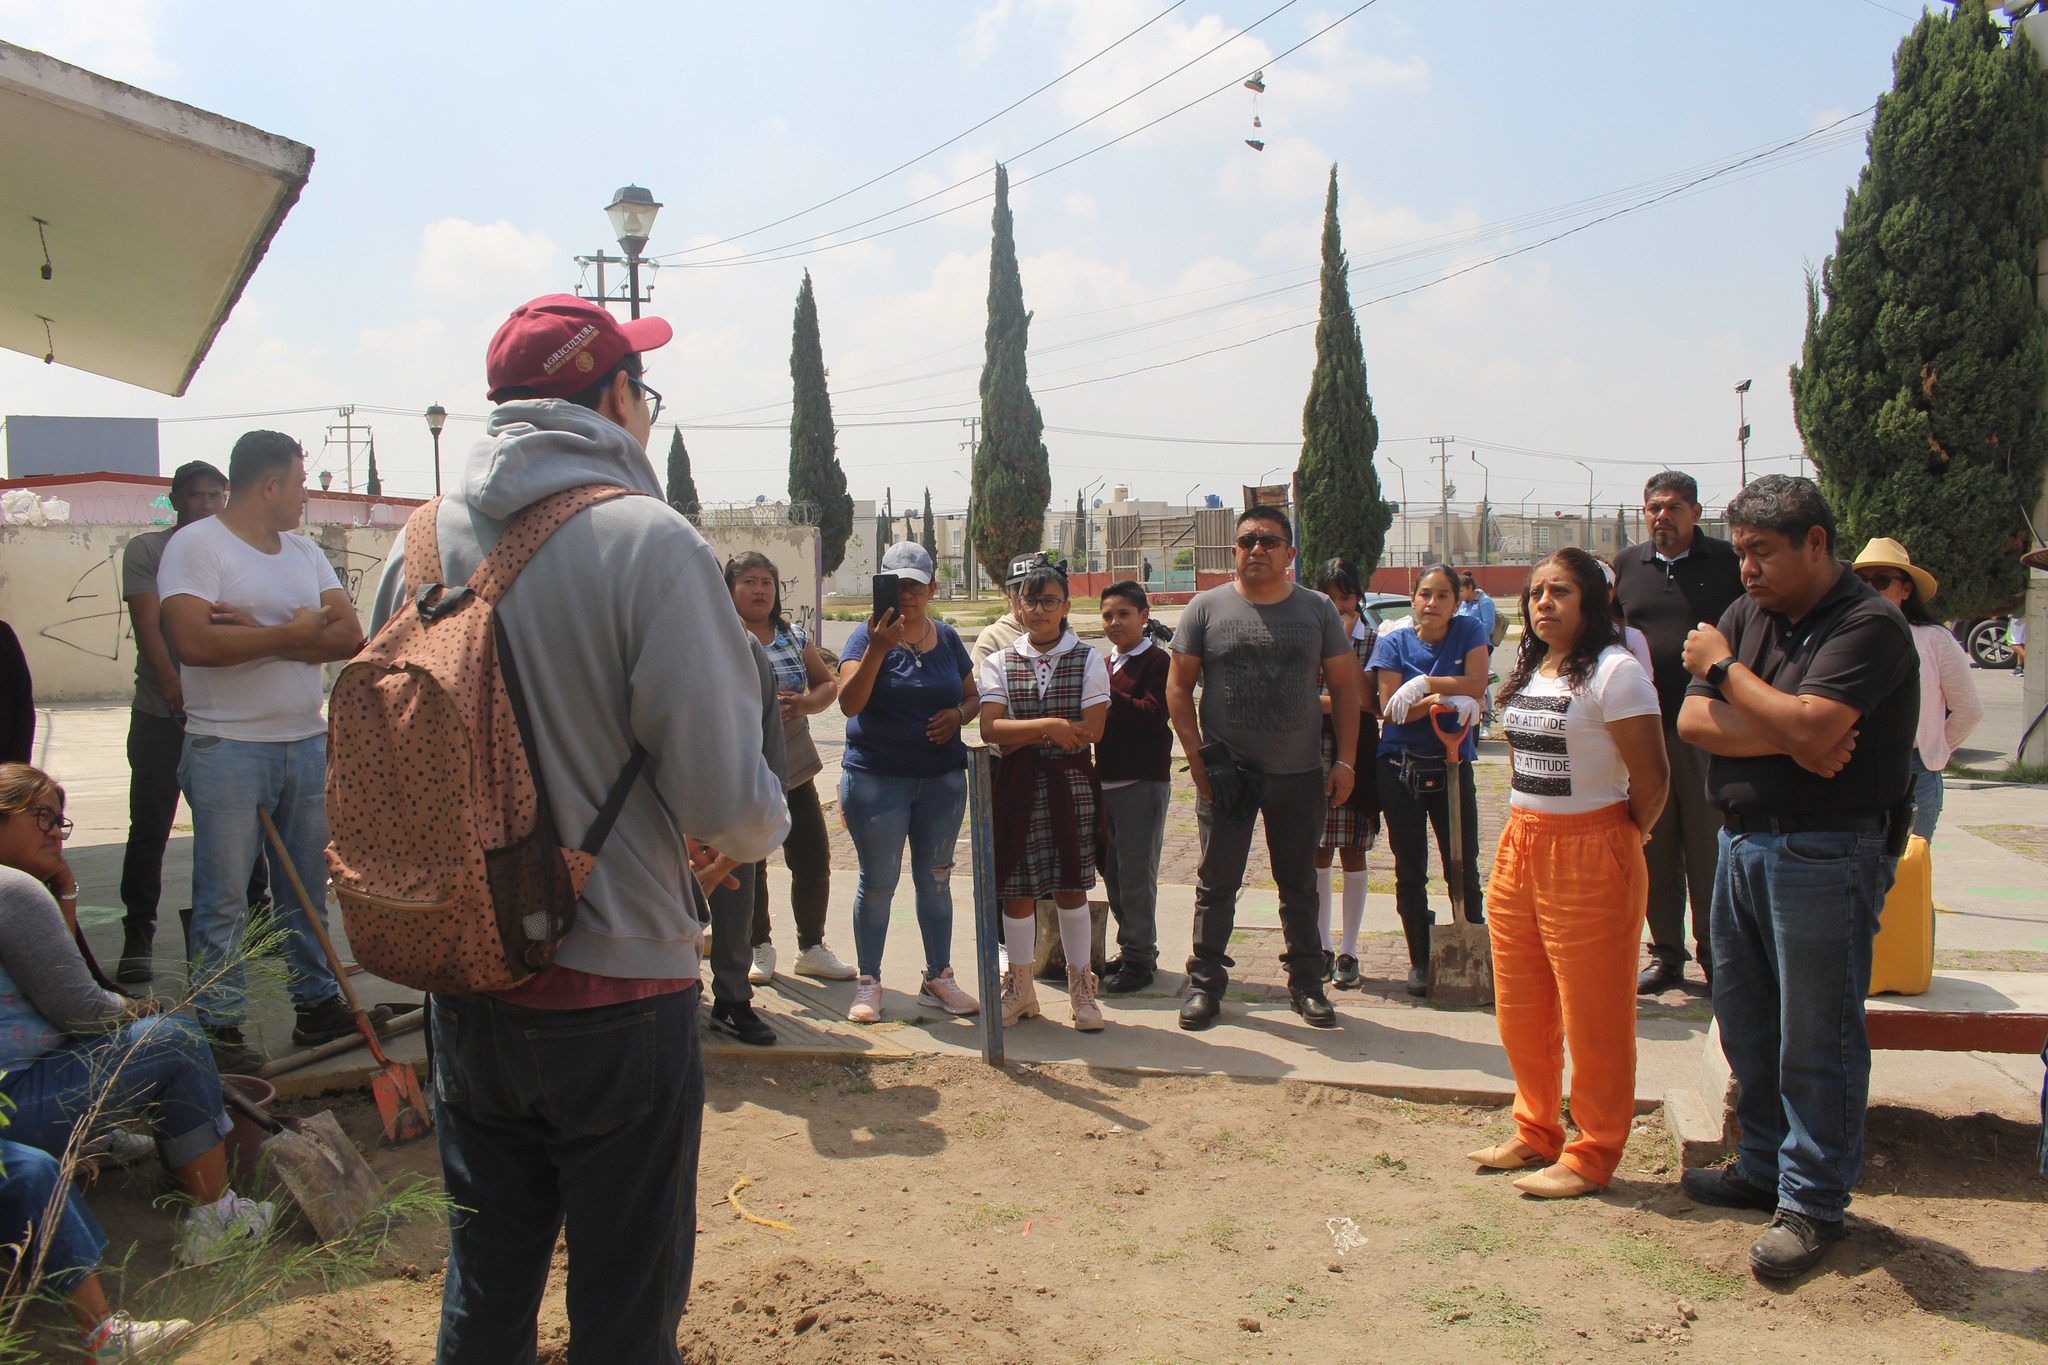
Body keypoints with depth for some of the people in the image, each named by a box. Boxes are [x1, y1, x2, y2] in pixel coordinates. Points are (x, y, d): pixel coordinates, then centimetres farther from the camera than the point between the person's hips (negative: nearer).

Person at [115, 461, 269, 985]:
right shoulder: (146, 550, 2)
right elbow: (148, 626, -8)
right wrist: (174, 688, -20)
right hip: (160, 714, -2)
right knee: (150, 827, 1)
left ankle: (257, 915, 21)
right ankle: (137, 937, 9)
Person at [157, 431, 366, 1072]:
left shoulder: (305, 552, 13)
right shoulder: (197, 545, -7)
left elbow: (349, 633, 1)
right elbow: (194, 641, -22)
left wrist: (261, 633, -13)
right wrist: (294, 634, -13)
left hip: (307, 743, 6)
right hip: (228, 748, -6)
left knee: (307, 887, 14)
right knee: (223, 897, 1)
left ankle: (317, 1005, 24)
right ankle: (218, 1026, 10)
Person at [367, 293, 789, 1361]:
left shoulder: (420, 546, -1)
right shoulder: (648, 541, -17)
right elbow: (727, 797, -21)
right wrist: (759, 831, 1)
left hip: (466, 985, 6)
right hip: (617, 989, -5)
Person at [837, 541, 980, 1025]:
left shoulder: (947, 638, 7)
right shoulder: (870, 635, -7)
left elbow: (973, 697, 16)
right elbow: (849, 702, -19)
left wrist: (958, 714, -6)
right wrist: (877, 649, -31)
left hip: (943, 779, 4)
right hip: (876, 779, -4)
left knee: (935, 879, 10)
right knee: (877, 882, 3)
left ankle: (938, 979, 21)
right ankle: (868, 983, 14)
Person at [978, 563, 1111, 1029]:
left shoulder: (1088, 660, 3)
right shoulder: (998, 663, 6)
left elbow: (1090, 731, -9)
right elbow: (990, 729, -7)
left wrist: (1022, 736, -10)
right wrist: (1048, 726, -17)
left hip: (1072, 784, -1)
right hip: (1018, 786, 1)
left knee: (1071, 884, 4)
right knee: (1017, 887, 5)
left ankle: (1081, 987, 16)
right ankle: (1020, 987, 19)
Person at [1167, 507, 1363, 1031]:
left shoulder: (1316, 609, 4)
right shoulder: (1206, 608, 0)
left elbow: (1345, 686, 6)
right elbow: (1178, 687, 1)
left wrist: (1345, 761, -1)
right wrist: (1197, 760, -6)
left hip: (1300, 773, 1)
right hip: (1226, 772, -1)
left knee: (1299, 885, 12)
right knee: (1217, 884, 5)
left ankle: (1306, 983, 24)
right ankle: (1205, 982, 17)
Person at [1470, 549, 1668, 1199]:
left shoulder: (1613, 672, -13)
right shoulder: (1529, 671, 12)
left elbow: (1651, 778, -14)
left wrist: (1619, 842, -1)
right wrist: (1526, 834, 14)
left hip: (1589, 858, -8)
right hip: (1519, 849, 8)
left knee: (1592, 1017, 3)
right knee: (1520, 1012, 15)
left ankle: (1592, 1156, 17)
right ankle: (1536, 1134, 31)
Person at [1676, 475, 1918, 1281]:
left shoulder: (1867, 625, -12)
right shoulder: (1748, 615, 10)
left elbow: (1809, 726, -26)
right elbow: (1693, 723, 1)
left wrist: (1723, 667, -11)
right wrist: (1787, 739, -15)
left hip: (1826, 856, -8)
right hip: (1742, 842, 8)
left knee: (1816, 1037, 1)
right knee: (1746, 1023, 16)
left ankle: (1813, 1202, 14)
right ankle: (1765, 1166, 32)